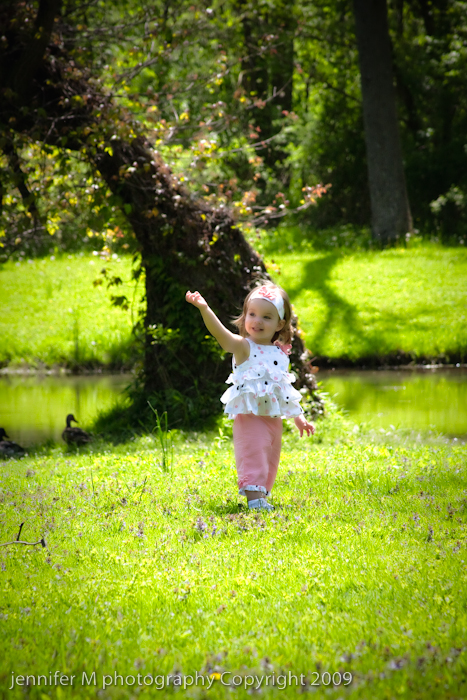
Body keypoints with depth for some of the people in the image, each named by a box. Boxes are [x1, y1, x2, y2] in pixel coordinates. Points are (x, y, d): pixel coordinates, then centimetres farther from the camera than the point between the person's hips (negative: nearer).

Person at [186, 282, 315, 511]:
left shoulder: (281, 354, 10)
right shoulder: (243, 347, -8)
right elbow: (221, 334, -28)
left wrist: (299, 417, 23)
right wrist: (204, 309, -45)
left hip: (274, 418, 6)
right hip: (249, 415, -6)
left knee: (269, 462, 14)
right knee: (252, 455, -16)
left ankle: (261, 494, 28)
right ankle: (253, 496, -19)